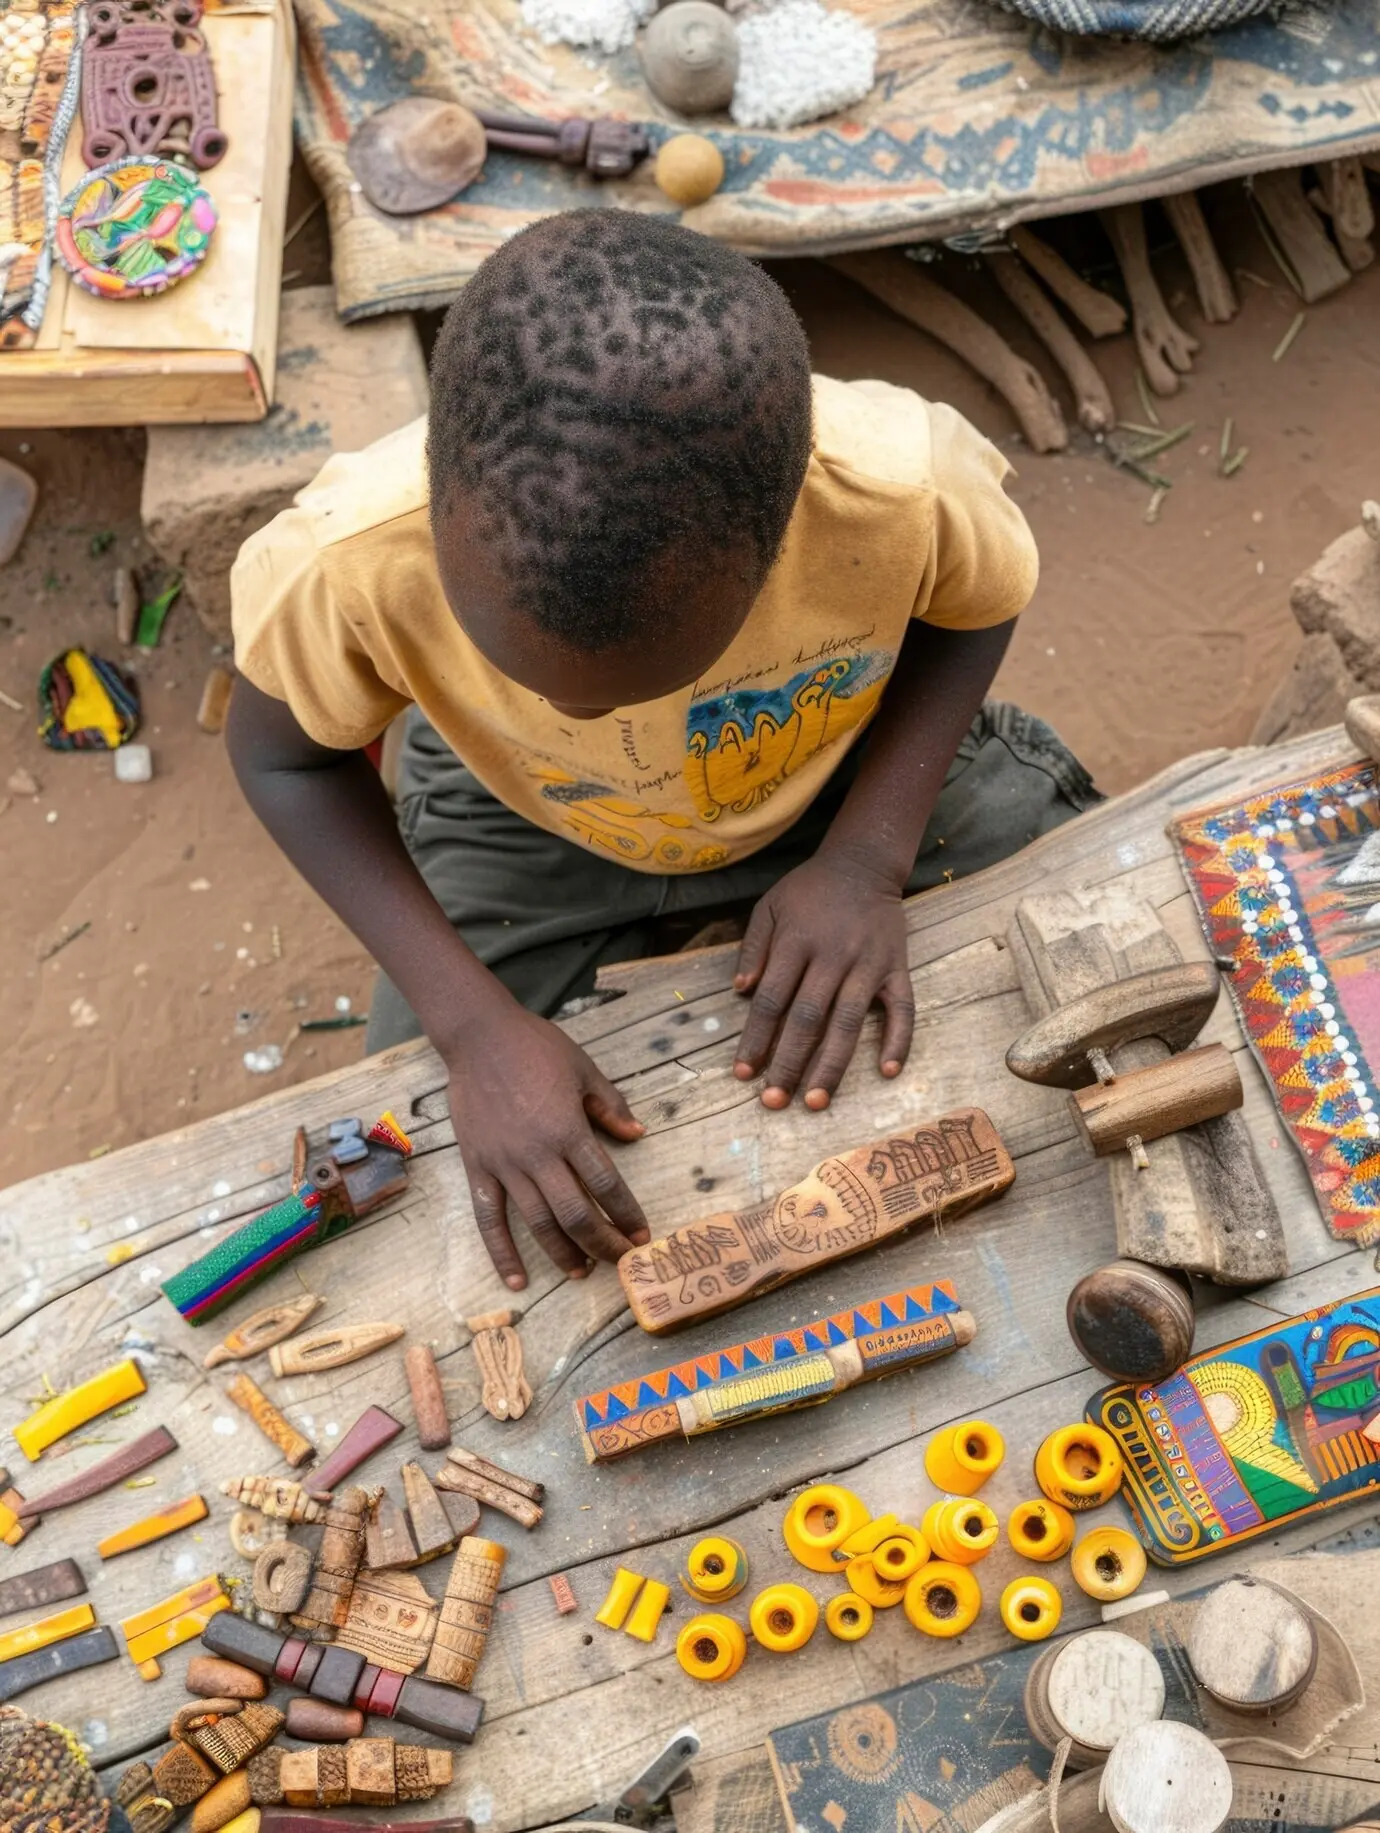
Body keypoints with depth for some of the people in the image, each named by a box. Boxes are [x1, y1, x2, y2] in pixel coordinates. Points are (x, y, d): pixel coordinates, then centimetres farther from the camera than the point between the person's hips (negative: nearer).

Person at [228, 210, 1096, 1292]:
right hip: (527, 825, 1)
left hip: (856, 767, 0)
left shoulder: (900, 489, -38)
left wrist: (865, 862, -25)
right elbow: (287, 758, -17)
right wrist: (474, 1024, -27)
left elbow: (972, 607, -13)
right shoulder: (358, 558, -38)